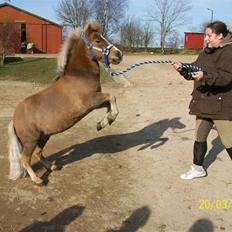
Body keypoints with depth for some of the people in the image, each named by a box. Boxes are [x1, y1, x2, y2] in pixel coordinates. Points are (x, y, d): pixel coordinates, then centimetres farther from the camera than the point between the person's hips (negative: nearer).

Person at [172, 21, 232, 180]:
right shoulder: (206, 52, 12)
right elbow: (195, 70, 16)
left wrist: (206, 76, -37)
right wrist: (183, 68, -2)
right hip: (204, 103, 9)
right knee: (200, 137, 17)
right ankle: (198, 168, 34)